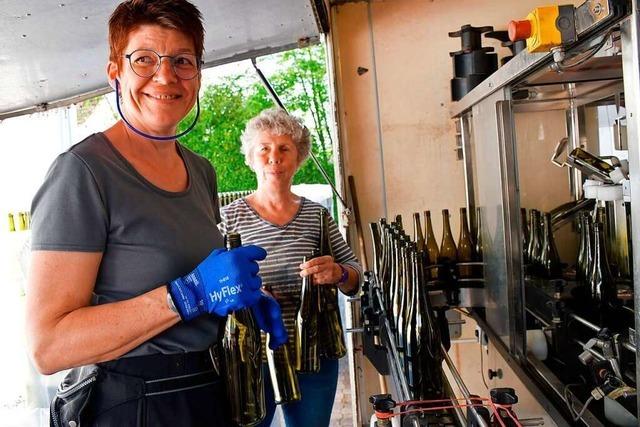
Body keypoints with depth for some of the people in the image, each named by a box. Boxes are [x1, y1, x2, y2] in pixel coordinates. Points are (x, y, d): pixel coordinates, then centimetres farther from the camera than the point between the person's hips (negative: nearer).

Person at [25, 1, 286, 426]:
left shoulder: (201, 170, 4)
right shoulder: (83, 171, -17)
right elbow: (47, 346, -21)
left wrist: (248, 295, -1)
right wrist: (191, 293, -28)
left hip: (208, 391, 7)